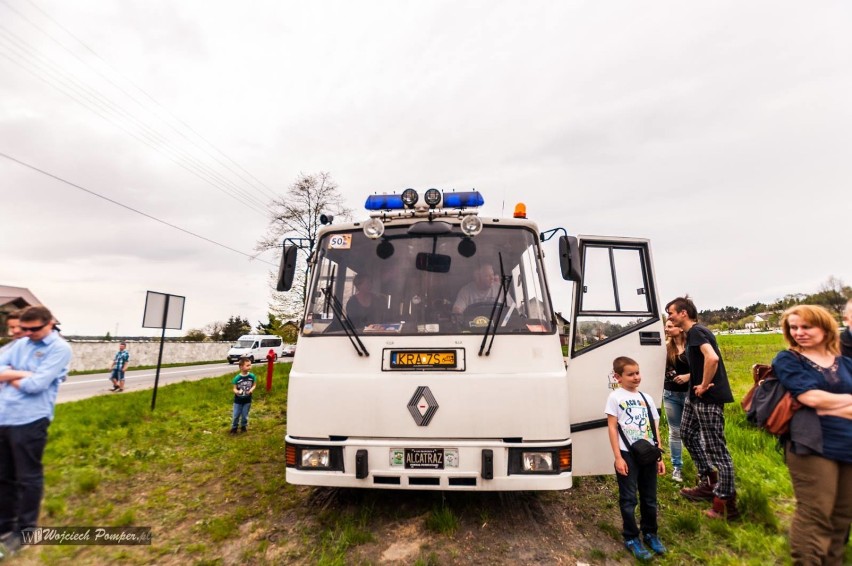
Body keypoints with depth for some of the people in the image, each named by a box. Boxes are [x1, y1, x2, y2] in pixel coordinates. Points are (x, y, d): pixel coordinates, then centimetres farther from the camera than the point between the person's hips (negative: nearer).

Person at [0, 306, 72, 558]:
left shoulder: (59, 348, -11)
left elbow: (37, 384, -18)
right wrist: (22, 374, -13)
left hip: (29, 421, -6)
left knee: (28, 478, 7)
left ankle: (25, 530, 22)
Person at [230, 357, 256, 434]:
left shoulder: (252, 376, -13)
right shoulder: (237, 378, -18)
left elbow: (254, 384, 1)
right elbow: (234, 388, -9)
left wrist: (252, 389, -19)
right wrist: (237, 392, -31)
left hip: (247, 400, 1)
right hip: (238, 400, -1)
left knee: (245, 415, 14)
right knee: (236, 415, 11)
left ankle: (243, 426, 35)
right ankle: (234, 427, 31)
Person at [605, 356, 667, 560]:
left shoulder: (646, 398, 9)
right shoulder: (615, 397, -6)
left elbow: (654, 428, 12)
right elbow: (612, 428, -8)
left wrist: (659, 456, 9)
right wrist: (618, 458, -12)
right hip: (628, 454, -5)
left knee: (649, 498, 16)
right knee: (628, 499, 5)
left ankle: (650, 534, 35)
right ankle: (631, 538, 20)